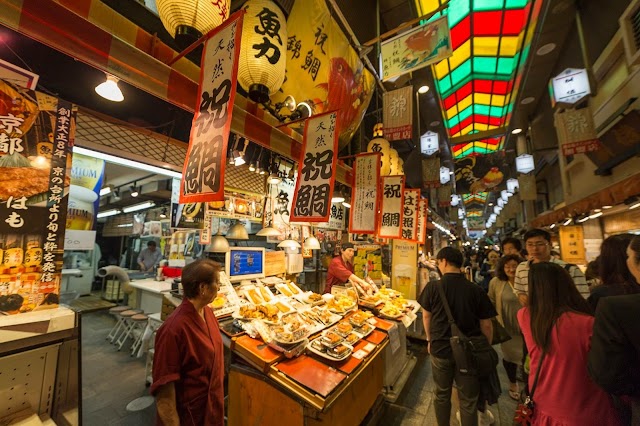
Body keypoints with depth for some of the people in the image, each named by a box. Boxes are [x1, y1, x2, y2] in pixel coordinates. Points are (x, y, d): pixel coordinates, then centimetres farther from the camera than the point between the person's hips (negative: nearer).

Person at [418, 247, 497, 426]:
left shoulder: (432, 287, -14)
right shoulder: (476, 290, -12)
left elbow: (426, 316, -1)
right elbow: (486, 325, -5)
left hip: (440, 349, 0)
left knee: (442, 395, 21)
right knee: (469, 401, 17)